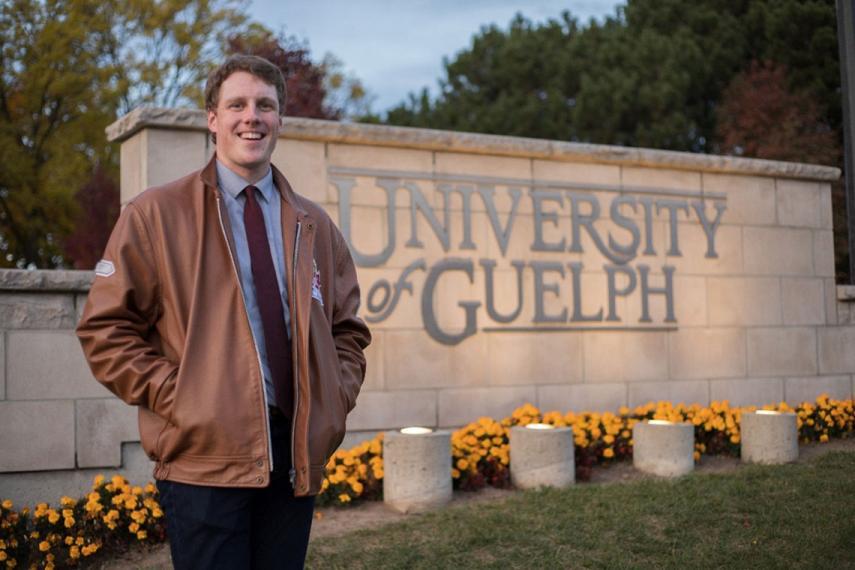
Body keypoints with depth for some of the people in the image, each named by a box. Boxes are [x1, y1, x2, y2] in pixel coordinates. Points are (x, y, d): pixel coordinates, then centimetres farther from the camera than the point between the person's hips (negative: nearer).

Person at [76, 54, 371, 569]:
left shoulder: (315, 226, 15)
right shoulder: (155, 215, 2)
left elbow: (348, 330, 20)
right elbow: (106, 329, 0)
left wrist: (337, 396, 3)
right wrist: (173, 395, -9)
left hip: (299, 450, 4)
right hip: (206, 453, -4)